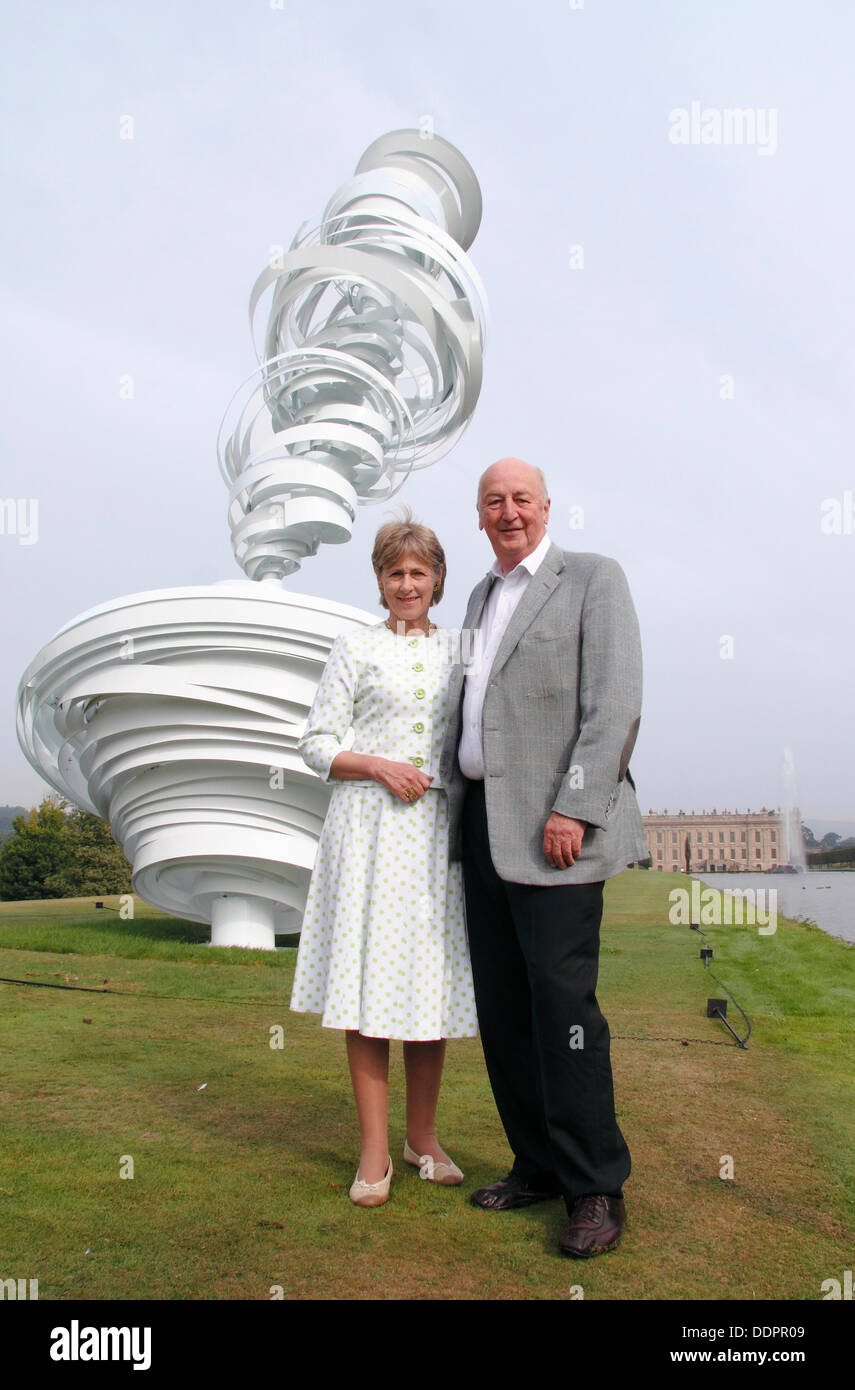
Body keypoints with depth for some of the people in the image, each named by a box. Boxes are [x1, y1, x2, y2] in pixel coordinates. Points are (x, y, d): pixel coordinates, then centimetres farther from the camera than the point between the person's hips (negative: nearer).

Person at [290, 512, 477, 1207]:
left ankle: (423, 1136, 21)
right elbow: (317, 744, 3)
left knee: (433, 983, 5)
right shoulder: (355, 649, 7)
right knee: (368, 985, -3)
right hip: (369, 825, -2)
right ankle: (375, 1149, 9)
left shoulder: (459, 651, 14)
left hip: (439, 830, 2)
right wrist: (379, 766, -11)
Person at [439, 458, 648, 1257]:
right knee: (501, 1005, 9)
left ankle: (596, 1189, 8)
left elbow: (615, 705, -11)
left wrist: (574, 810, -19)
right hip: (482, 825, 7)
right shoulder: (482, 597, 21)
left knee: (561, 1001, -6)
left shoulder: (593, 579, -1)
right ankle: (539, 1166, 23)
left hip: (553, 828, -7)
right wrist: (451, 787, 14)